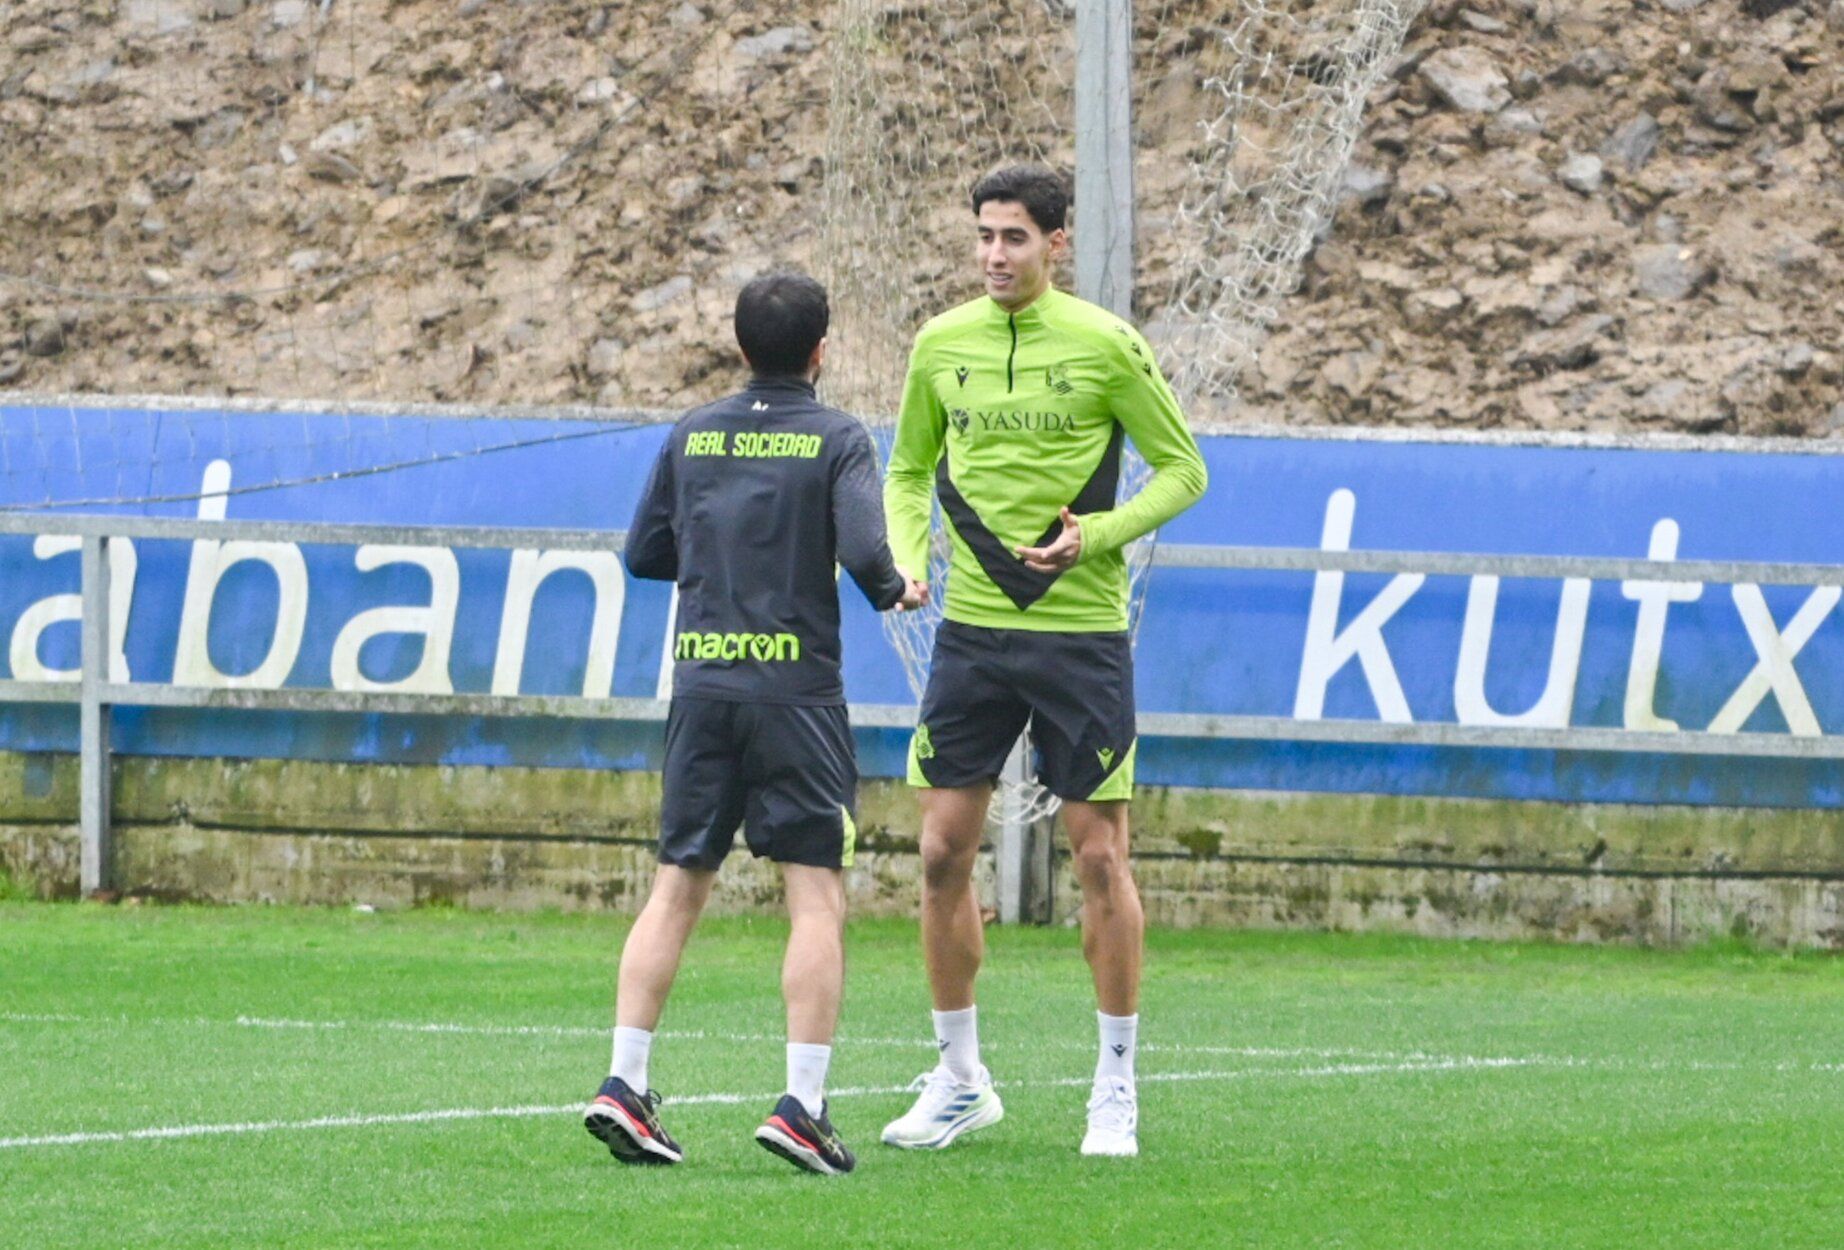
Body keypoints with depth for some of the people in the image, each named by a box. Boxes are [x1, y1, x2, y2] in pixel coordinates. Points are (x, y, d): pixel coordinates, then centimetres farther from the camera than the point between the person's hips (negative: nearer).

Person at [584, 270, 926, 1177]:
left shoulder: (692, 437, 8)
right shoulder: (836, 439, -4)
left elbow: (644, 553, 11)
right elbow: (863, 550, -16)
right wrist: (894, 591, 5)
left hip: (701, 685, 4)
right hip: (795, 687, -4)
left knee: (677, 887, 9)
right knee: (818, 896, -1)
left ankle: (624, 1085, 3)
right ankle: (802, 1104, -9)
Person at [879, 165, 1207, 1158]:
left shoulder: (1105, 346, -6)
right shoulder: (941, 346, 5)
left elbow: (1183, 471, 0)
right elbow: (910, 469, 18)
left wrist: (1092, 536, -15)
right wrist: (907, 564, 0)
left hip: (1081, 630, -4)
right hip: (972, 628, 4)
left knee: (1098, 853, -2)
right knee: (944, 852, 1)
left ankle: (1116, 1090, 8)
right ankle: (958, 1080, 14)